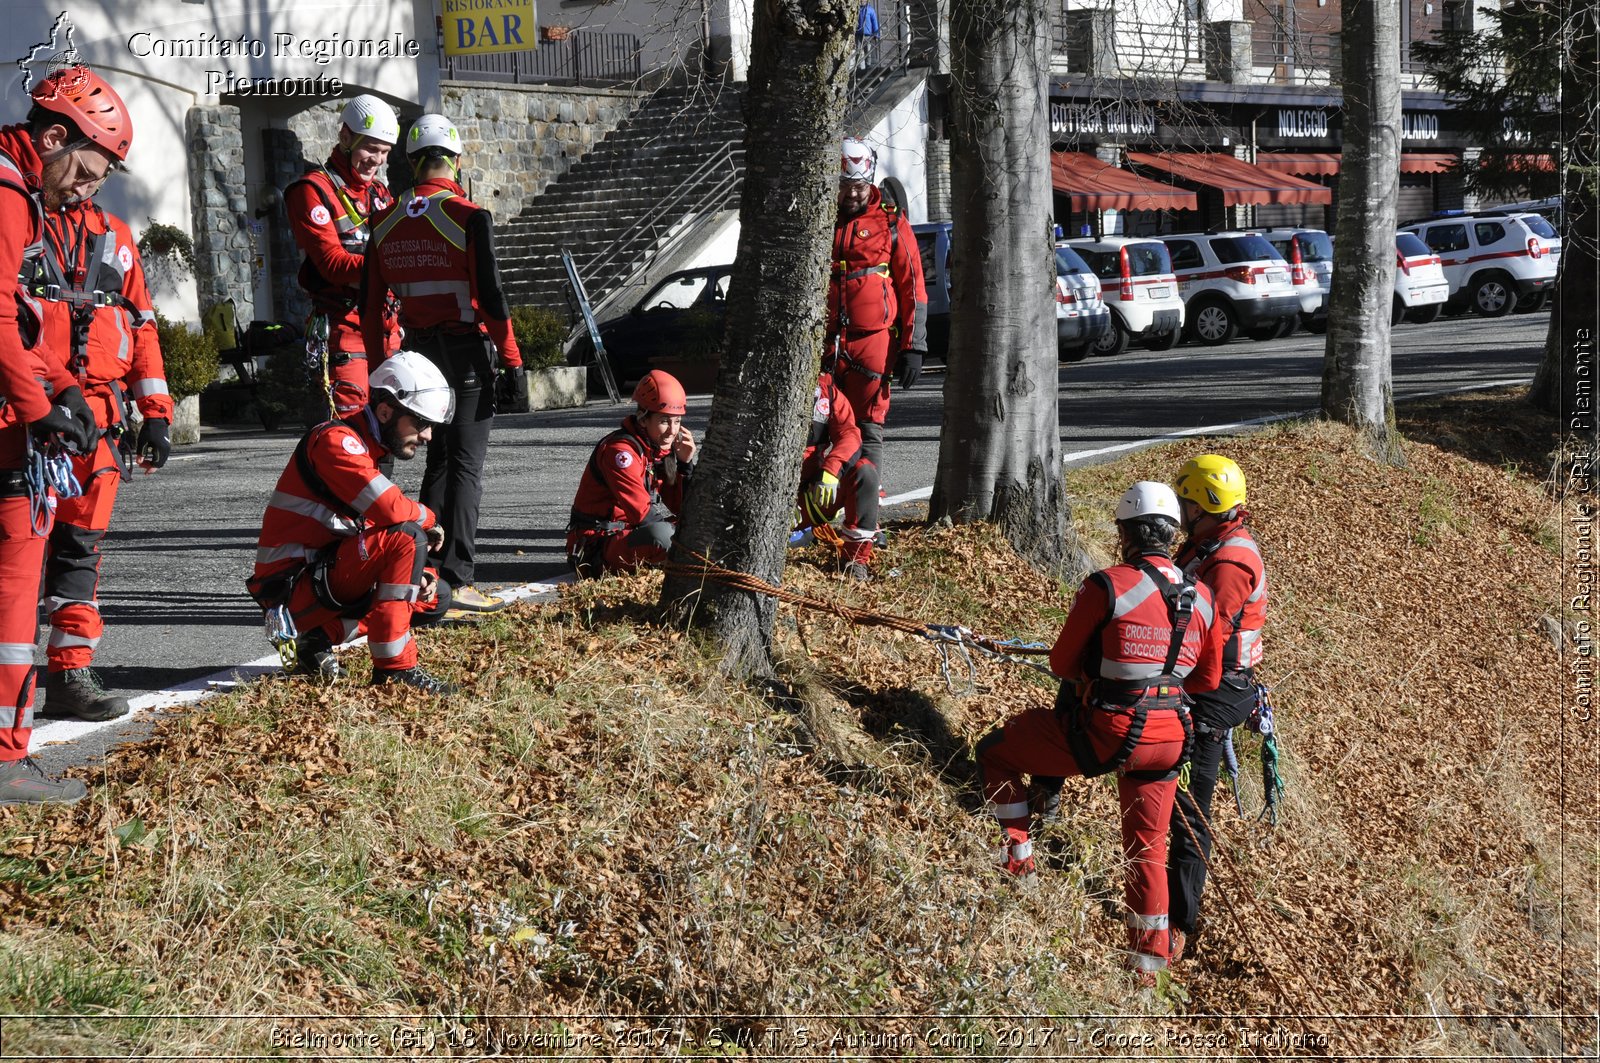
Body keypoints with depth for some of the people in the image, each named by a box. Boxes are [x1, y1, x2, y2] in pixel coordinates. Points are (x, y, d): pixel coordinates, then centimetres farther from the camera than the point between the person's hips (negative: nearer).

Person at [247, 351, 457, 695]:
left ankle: (320, 636, 6)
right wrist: (429, 520, -7)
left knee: (435, 598, 12)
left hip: (327, 572, 10)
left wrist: (415, 575, 0)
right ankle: (393, 667, -19)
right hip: (295, 580, -10)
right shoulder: (337, 440, -16)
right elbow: (391, 509, -28)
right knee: (405, 537, -25)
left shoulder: (366, 448, 15)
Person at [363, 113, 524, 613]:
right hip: (468, 349, -5)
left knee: (438, 460, 17)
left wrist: (378, 366, 17)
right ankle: (456, 580, -6)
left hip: (417, 349, 5)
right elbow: (490, 298, -14)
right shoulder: (469, 217, -11)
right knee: (466, 465, -2)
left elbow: (371, 304, 8)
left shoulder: (385, 223, 5)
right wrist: (513, 362, -9)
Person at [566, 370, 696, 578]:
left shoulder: (661, 448, 7)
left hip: (630, 534, 9)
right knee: (659, 533, -36)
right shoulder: (620, 450, -20)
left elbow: (676, 508, 6)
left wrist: (685, 463, -5)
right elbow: (642, 513, -24)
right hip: (594, 545, -9)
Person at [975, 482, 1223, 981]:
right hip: (1168, 739, 5)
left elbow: (1061, 662, -5)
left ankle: (1016, 851, 18)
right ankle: (1149, 961, 28)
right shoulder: (1202, 598, 2)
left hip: (1105, 734, -5)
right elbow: (1208, 678, 13)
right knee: (1148, 850, 22)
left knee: (995, 751, 15)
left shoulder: (1107, 586, -14)